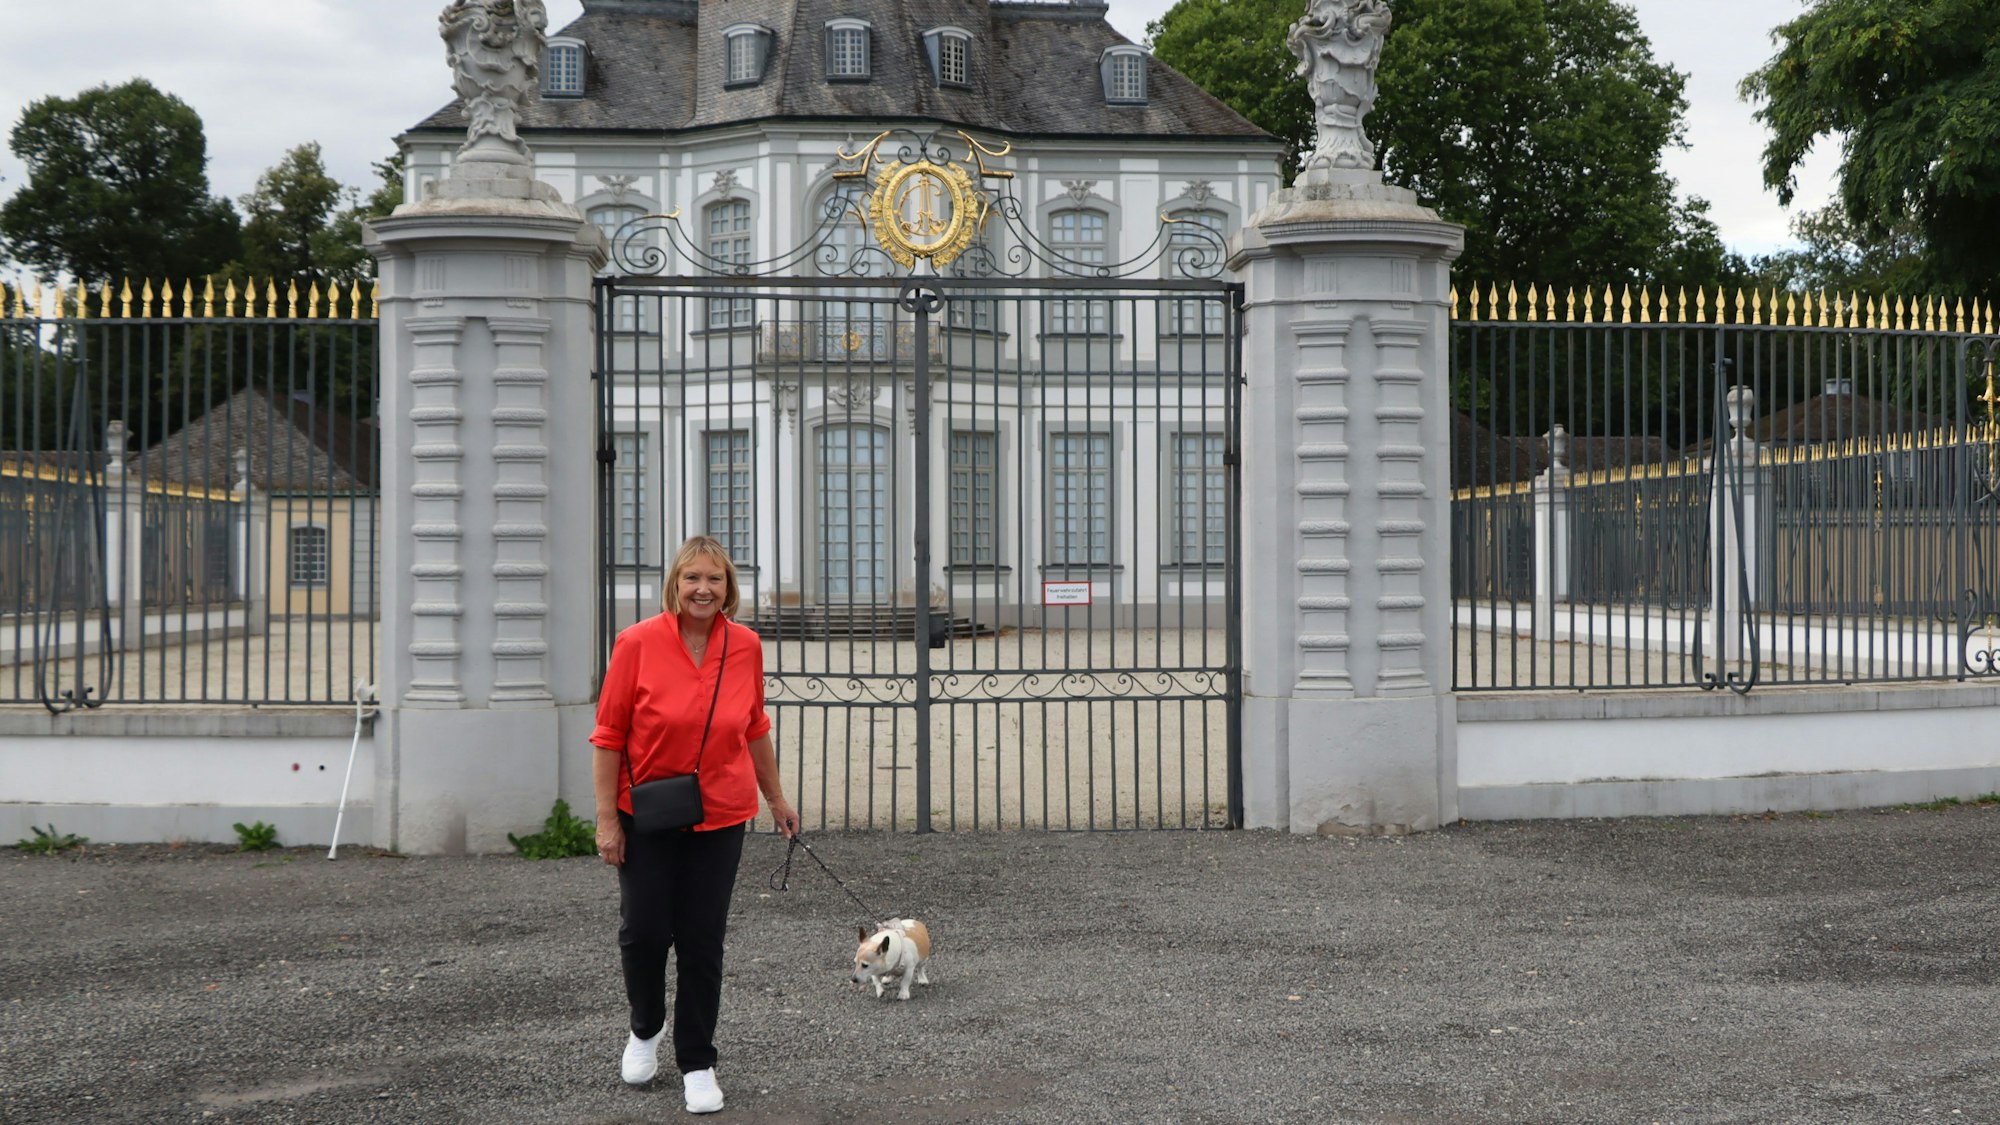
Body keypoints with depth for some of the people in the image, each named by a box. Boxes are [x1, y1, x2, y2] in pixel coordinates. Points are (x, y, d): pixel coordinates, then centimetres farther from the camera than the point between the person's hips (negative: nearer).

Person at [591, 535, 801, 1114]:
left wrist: (777, 799, 17)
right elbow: (609, 736, -7)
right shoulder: (638, 643, -12)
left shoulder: (745, 646, -3)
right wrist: (607, 818, -9)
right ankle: (646, 1028, 33)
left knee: (702, 941, 5)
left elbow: (755, 730, 11)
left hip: (720, 816, 2)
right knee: (644, 930, 2)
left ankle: (697, 1063, 20)